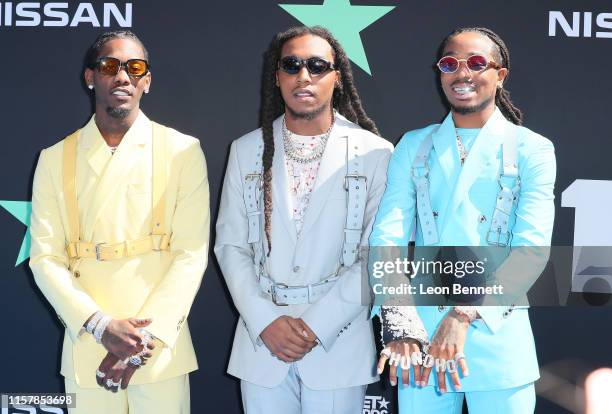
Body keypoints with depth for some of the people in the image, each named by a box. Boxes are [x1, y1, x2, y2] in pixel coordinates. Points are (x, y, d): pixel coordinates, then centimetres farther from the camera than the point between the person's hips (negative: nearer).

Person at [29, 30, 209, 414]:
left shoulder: (183, 151, 0)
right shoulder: (56, 159, 5)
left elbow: (192, 253, -5)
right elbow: (45, 258, 0)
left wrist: (147, 338, -14)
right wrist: (101, 326, -14)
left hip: (162, 349, -1)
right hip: (86, 350, 1)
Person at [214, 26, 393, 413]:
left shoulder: (375, 153, -4)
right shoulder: (247, 150, 5)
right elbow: (231, 245, 4)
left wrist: (317, 325, -12)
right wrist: (265, 321, -8)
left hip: (339, 344, -2)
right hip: (262, 339, 2)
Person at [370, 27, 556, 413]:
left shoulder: (531, 149, 2)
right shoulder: (414, 146, 9)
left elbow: (532, 247, -9)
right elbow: (388, 236, -2)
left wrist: (465, 315, -19)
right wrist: (399, 324, -16)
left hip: (499, 343, -1)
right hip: (421, 337, 2)